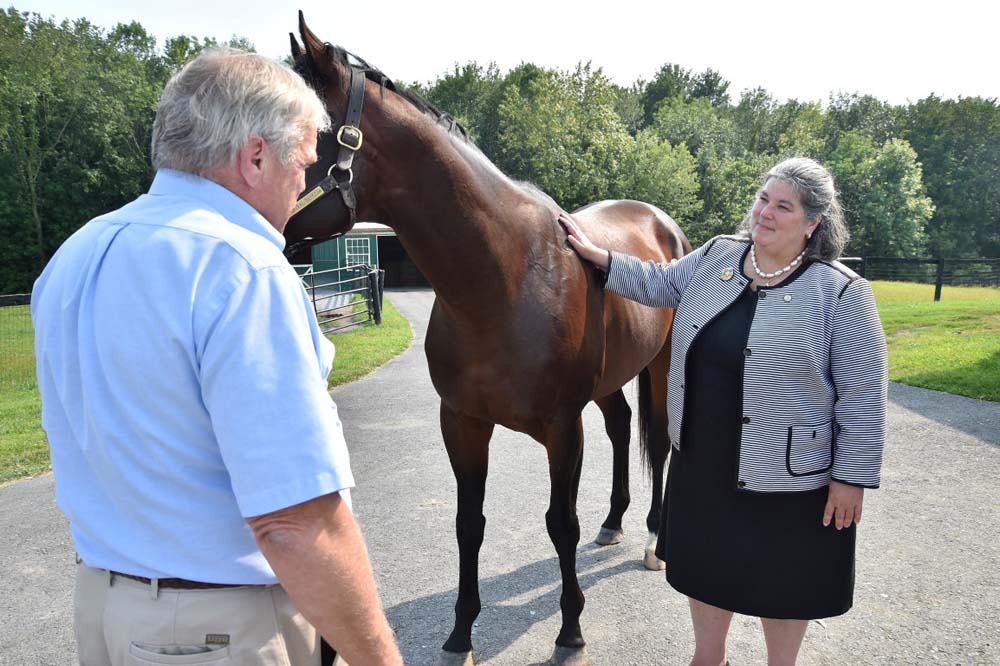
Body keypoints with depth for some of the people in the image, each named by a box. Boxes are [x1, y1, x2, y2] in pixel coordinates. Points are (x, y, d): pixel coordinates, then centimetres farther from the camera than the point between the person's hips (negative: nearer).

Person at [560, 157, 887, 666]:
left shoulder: (841, 293, -16)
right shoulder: (717, 255, -1)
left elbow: (862, 397, -13)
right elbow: (659, 284, 13)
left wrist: (853, 477, -12)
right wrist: (594, 253, 7)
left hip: (788, 474, -5)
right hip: (702, 462, 6)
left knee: (781, 584, 16)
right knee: (705, 566, 22)